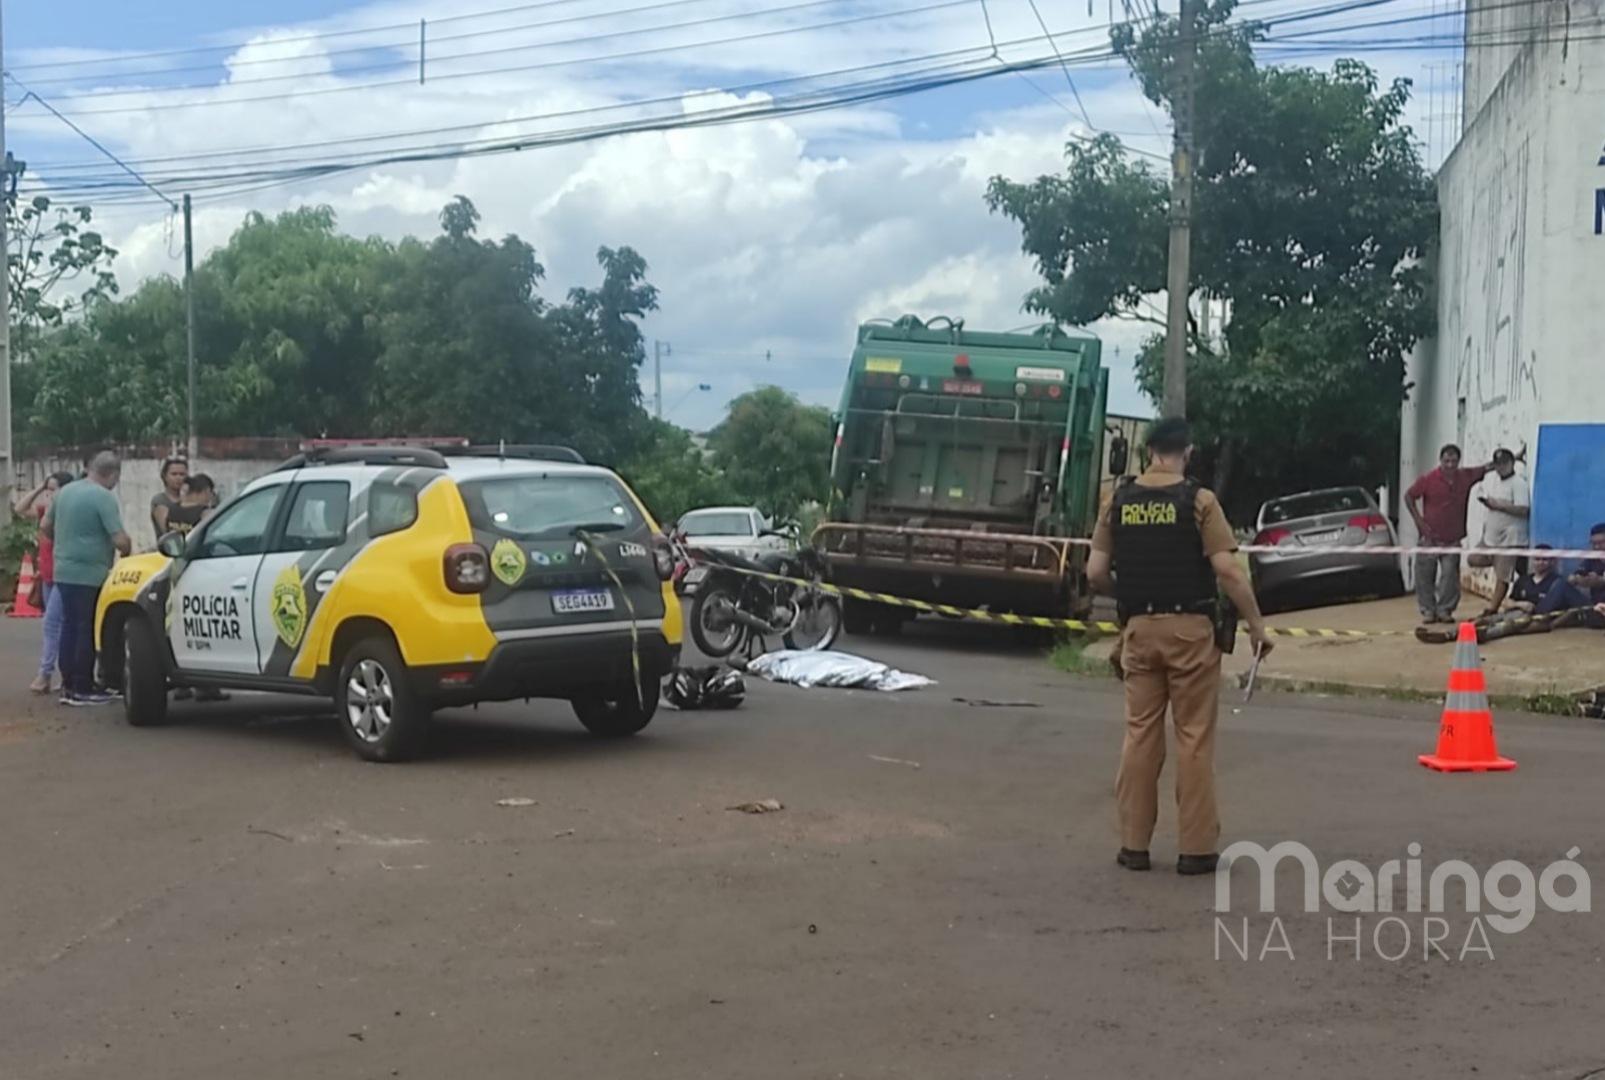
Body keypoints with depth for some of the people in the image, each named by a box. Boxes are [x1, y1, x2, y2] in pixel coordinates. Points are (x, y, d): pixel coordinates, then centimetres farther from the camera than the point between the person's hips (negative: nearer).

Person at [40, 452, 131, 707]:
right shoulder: (104, 497, -15)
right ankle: (83, 689, 2)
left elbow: (46, 526, 20)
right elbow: (120, 540, -20)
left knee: (70, 626, 13)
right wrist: (126, 553, 1)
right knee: (87, 630, -1)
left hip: (63, 570, 8)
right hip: (90, 573, -8)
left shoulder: (65, 491, 9)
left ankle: (68, 686, 18)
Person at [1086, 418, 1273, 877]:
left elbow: (1096, 572, 3)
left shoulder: (1119, 502, 4)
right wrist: (1256, 625, -5)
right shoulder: (1198, 500, -7)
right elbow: (1227, 570, -14)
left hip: (1140, 628, 3)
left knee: (1140, 735, 10)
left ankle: (1134, 844, 13)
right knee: (1194, 738, 4)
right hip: (1190, 627, -3)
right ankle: (1196, 848, 7)